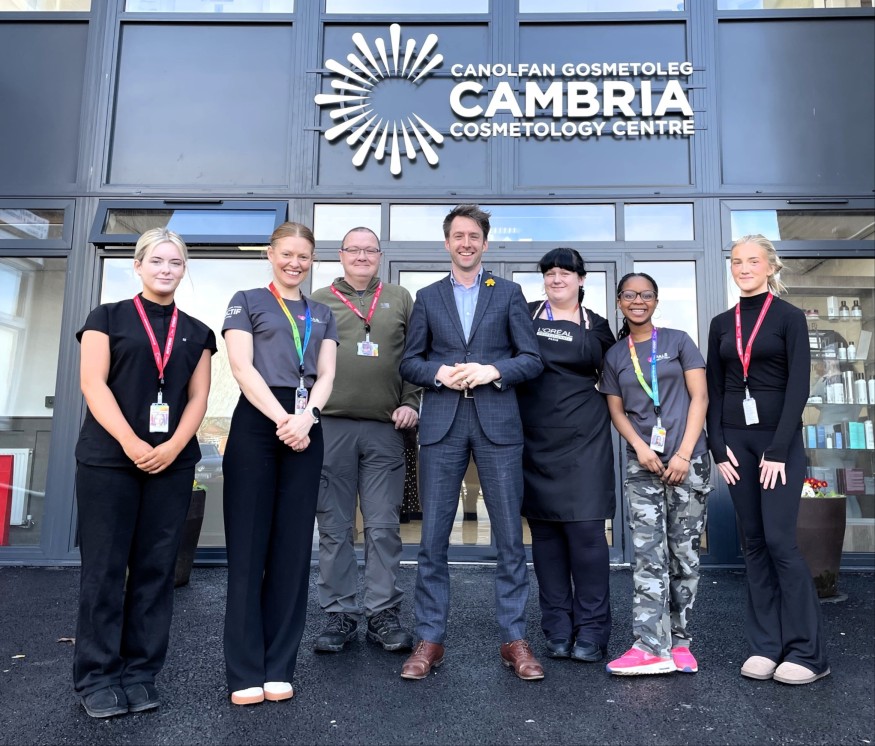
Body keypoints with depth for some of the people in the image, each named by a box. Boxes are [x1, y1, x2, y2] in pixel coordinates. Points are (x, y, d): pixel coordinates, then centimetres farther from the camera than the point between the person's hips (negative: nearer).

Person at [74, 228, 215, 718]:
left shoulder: (197, 333, 14)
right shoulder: (108, 318, 7)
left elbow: (198, 397, 7)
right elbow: (93, 384, -4)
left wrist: (173, 446, -9)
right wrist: (130, 443, -15)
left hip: (173, 461, 3)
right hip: (109, 458, -2)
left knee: (157, 568, 5)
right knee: (105, 566, 2)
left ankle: (141, 674, 15)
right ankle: (97, 676, 14)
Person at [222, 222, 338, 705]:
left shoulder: (322, 315, 21)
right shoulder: (247, 302, 11)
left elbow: (326, 376, 10)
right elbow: (242, 366, -2)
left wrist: (307, 417, -11)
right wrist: (281, 418, -15)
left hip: (305, 429, 3)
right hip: (256, 423, -3)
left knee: (293, 546, 3)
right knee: (249, 544, -2)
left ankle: (279, 667, 12)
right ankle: (245, 671, 6)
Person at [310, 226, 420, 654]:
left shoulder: (400, 300, 14)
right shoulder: (318, 302, 12)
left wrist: (410, 404, -1)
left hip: (385, 428, 0)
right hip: (330, 426, 0)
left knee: (384, 527, 3)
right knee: (334, 528, 5)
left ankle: (383, 614, 14)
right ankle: (339, 615, 17)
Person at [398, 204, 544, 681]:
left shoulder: (508, 293, 12)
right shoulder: (427, 297, 15)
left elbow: (532, 359, 5)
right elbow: (409, 362, 11)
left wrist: (492, 370, -11)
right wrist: (439, 373, -9)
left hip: (497, 423, 0)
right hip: (441, 425, 1)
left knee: (510, 537, 3)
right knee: (433, 537, 2)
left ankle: (514, 640, 16)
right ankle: (430, 640, 15)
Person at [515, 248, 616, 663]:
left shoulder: (596, 327, 10)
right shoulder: (525, 316, 9)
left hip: (583, 440, -1)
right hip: (535, 440, 1)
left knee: (586, 529, -4)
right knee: (544, 532, 6)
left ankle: (591, 630, 9)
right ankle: (557, 628, 17)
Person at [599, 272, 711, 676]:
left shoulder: (678, 340, 6)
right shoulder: (614, 355, 12)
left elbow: (699, 397, 0)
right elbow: (616, 411, 10)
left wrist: (684, 453, -10)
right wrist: (640, 447, -8)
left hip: (687, 460, -1)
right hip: (642, 464, 1)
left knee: (684, 553, 4)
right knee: (648, 555, -5)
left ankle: (679, 642, 13)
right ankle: (651, 647, -5)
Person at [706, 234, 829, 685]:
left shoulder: (789, 318, -1)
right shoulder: (721, 324, 11)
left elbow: (798, 387, -8)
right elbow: (714, 390, 9)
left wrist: (778, 450, -14)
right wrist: (719, 448, -1)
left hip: (779, 439, -4)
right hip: (736, 441, 4)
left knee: (779, 541, -7)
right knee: (754, 544, 6)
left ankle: (806, 652, 6)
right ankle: (765, 646, 13)